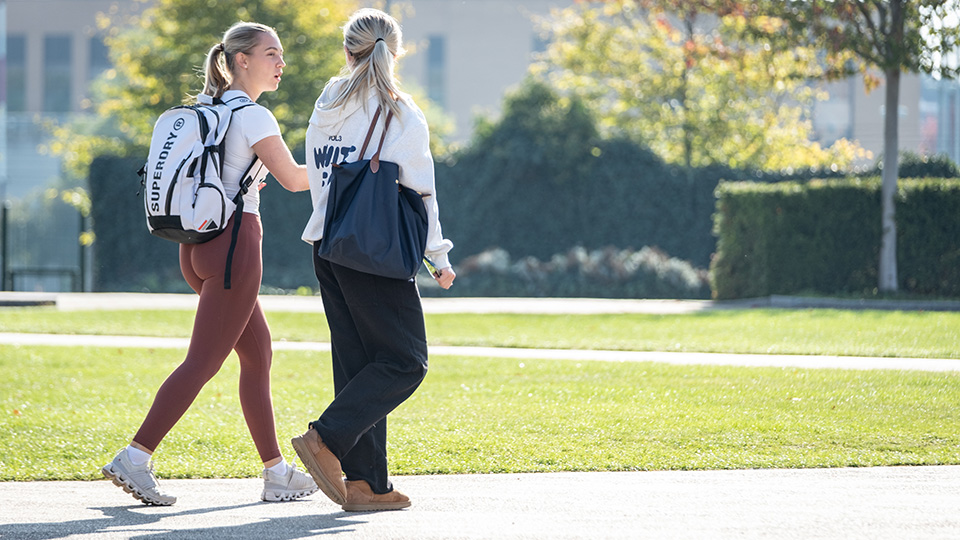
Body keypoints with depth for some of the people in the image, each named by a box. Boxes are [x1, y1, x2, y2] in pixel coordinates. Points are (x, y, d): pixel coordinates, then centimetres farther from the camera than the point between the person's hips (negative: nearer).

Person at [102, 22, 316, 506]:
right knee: (203, 362, -9)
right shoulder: (252, 116, -11)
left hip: (198, 242, 9)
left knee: (258, 355, 14)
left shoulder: (203, 107, 14)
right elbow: (293, 178, -12)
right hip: (236, 242, -9)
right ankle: (135, 458, -14)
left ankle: (276, 472, 16)